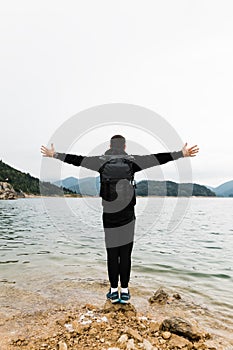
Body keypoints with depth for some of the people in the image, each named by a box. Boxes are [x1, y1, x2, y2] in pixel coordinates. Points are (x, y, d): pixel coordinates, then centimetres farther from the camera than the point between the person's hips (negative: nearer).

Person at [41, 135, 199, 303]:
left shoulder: (101, 161, 0)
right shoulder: (132, 161, -2)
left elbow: (76, 160, 6)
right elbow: (158, 158, 0)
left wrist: (54, 154, 18)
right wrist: (182, 153, 7)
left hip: (109, 216, 1)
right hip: (127, 217, 0)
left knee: (112, 255, 11)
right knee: (125, 255, 9)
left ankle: (114, 291, 19)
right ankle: (124, 291, 16)